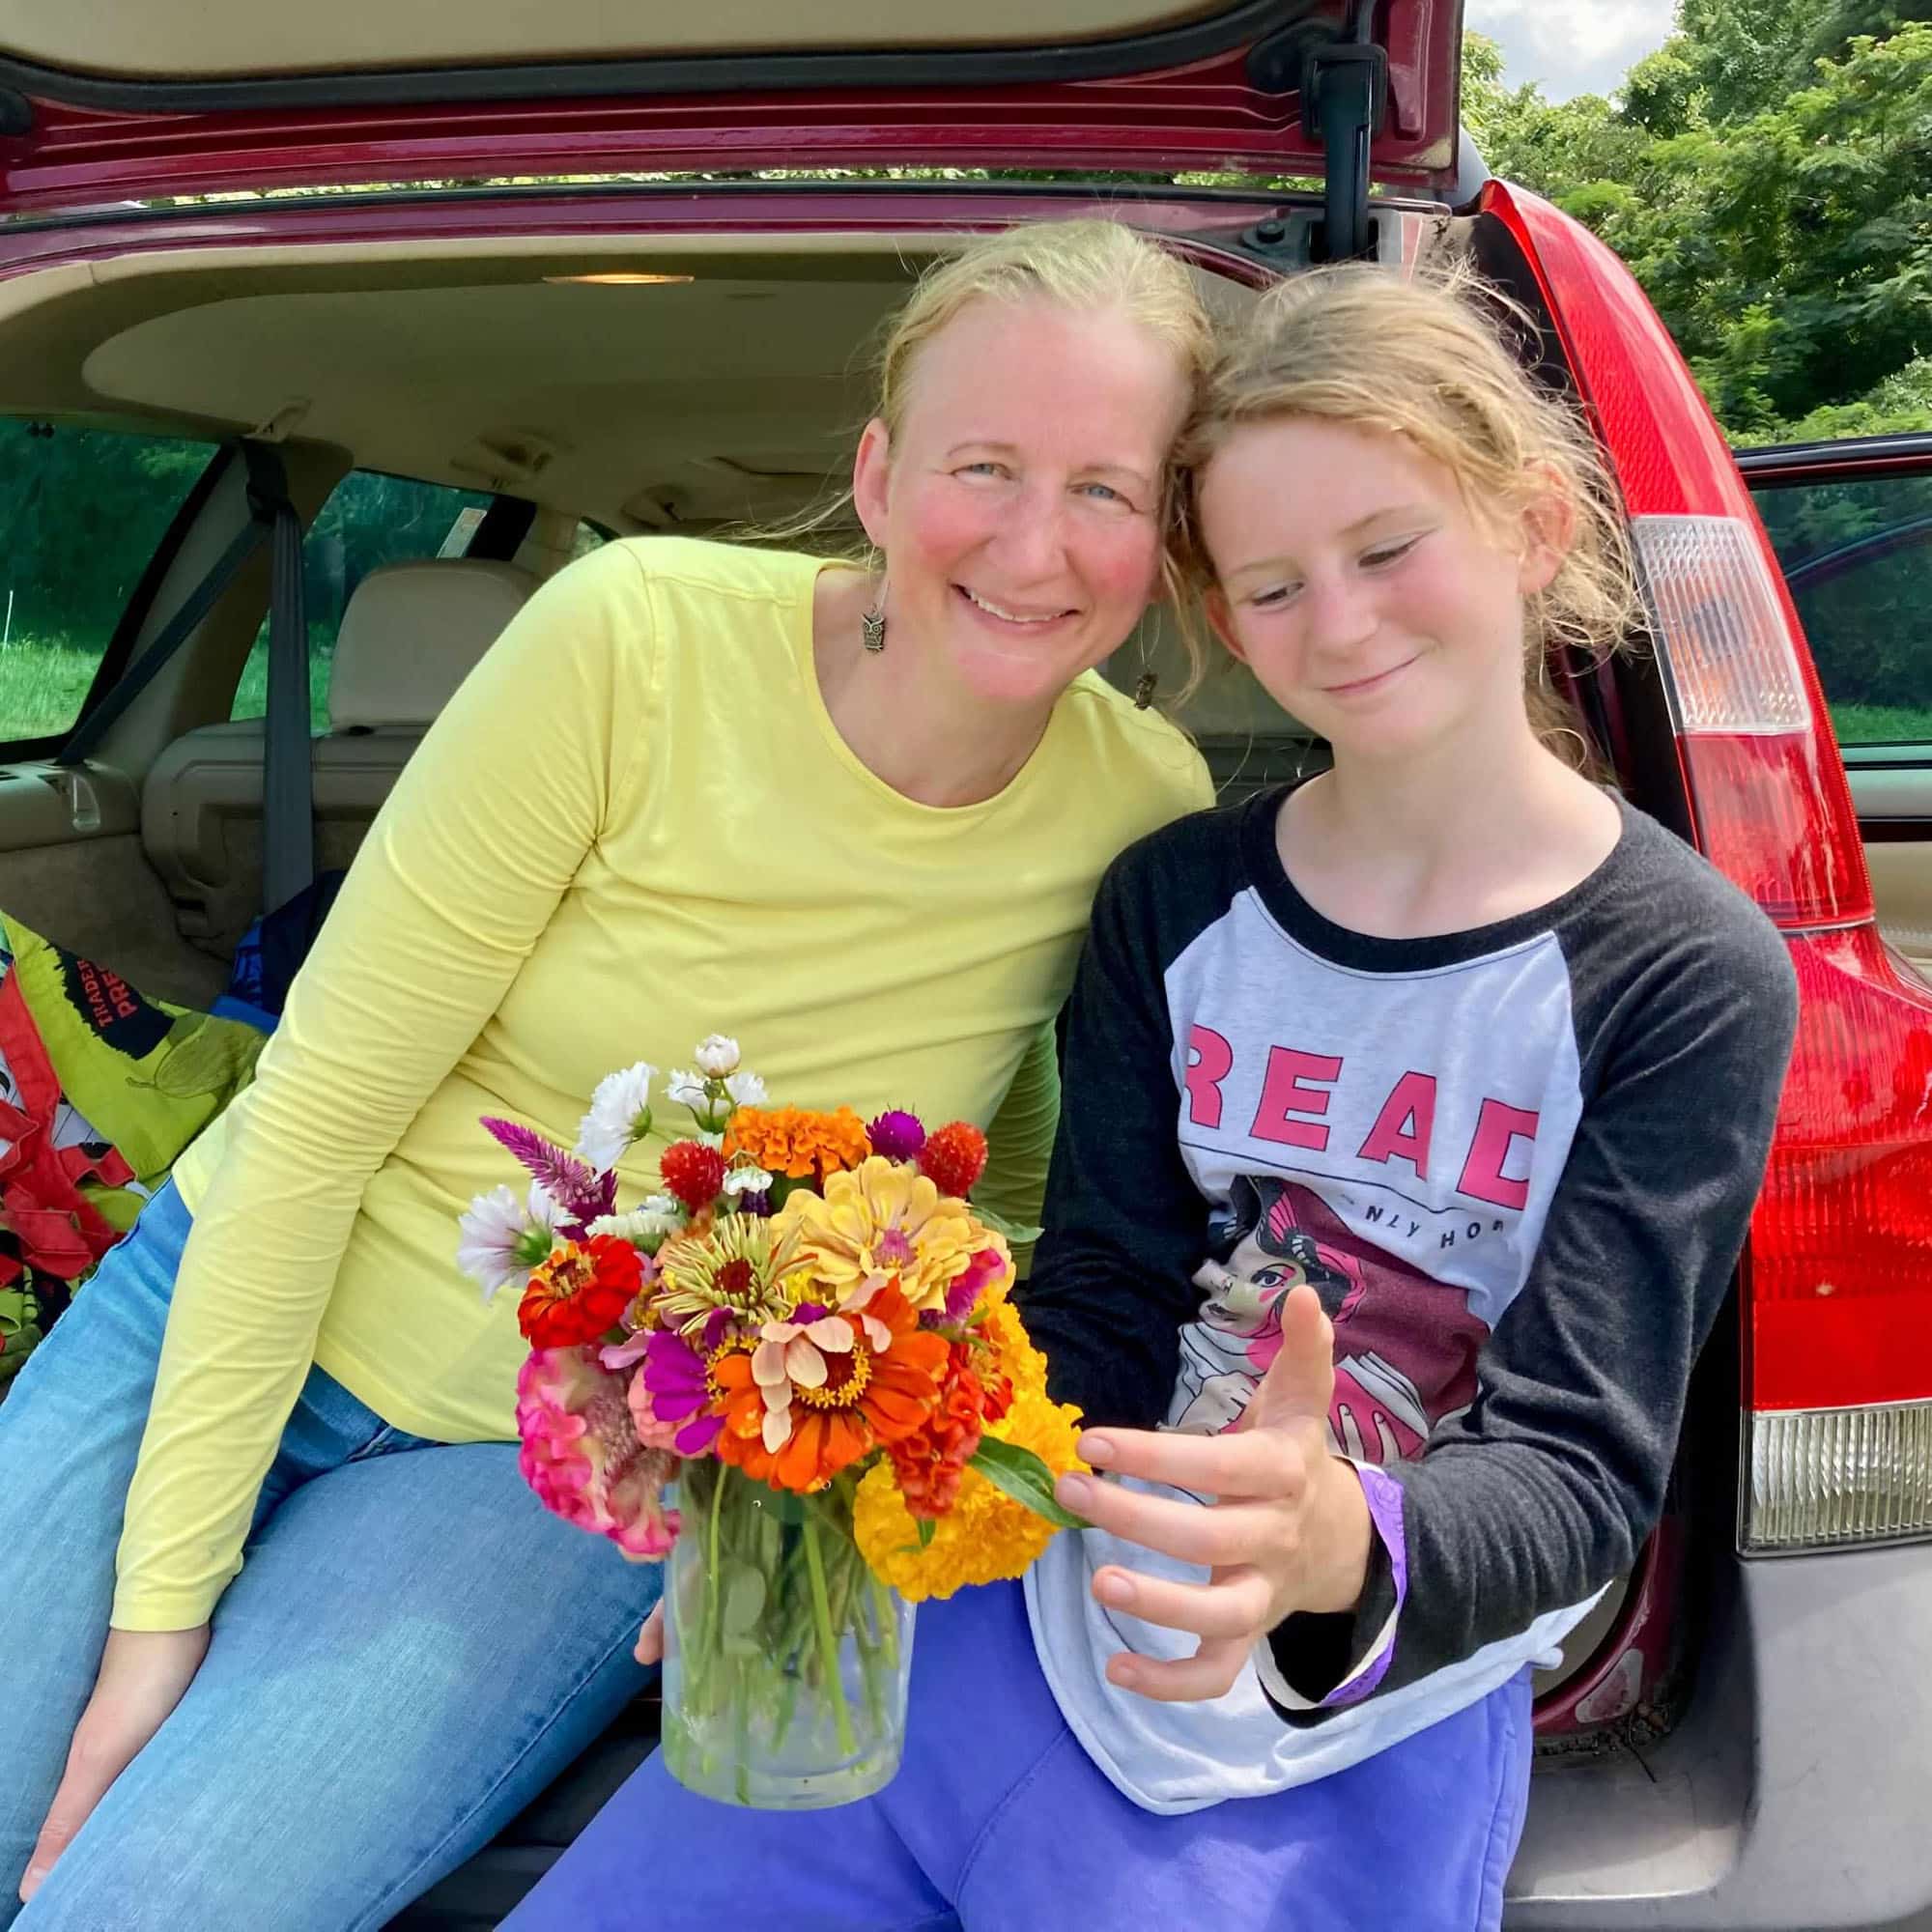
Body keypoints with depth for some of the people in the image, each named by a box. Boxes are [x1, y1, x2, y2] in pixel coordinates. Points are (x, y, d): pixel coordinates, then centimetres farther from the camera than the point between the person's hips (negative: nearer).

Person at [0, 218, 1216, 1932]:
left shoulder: (1147, 817, -14)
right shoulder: (639, 638, -21)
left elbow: (1014, 1172, 4)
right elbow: (318, 1110, -16)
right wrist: (165, 1593, -14)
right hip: (229, 1315, 0)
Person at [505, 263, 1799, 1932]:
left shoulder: (1690, 977, -10)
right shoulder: (1174, 900, 1)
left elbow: (1582, 1463, -14)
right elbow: (1100, 1316, 0)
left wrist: (1350, 1554, -37)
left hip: (1374, 1725, -2)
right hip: (1038, 1617, 3)